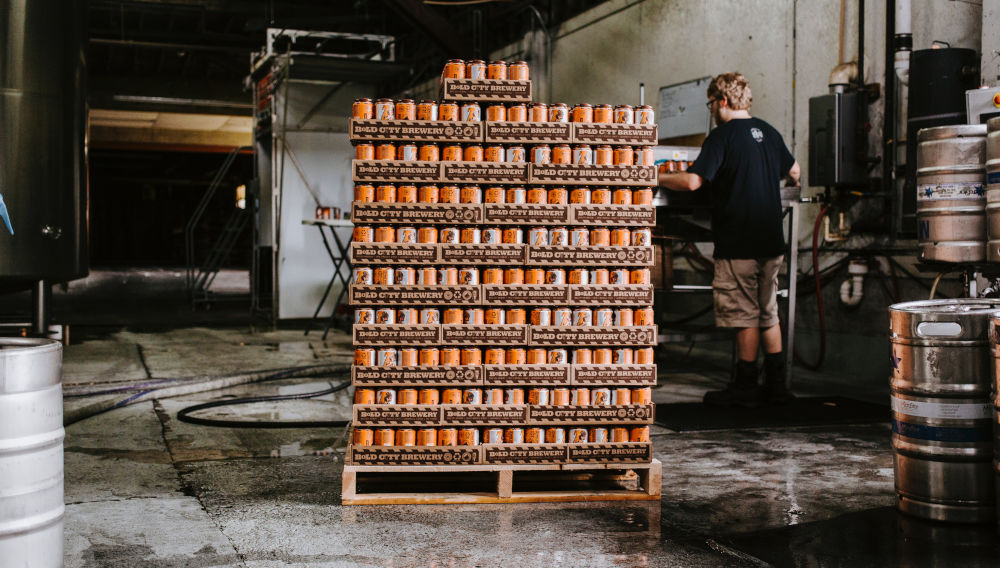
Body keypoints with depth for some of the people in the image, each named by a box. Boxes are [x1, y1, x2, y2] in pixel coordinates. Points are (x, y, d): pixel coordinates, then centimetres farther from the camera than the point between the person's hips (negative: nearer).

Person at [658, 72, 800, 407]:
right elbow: (793, 171, 26)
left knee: (746, 316, -1)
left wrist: (658, 178, -5)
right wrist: (790, 182, 48)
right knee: (768, 313, 13)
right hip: (771, 241, 7)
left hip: (739, 244, -7)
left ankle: (745, 388, 6)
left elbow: (693, 181, -21)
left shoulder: (722, 136, -12)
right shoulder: (767, 132, 11)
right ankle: (775, 385, 18)